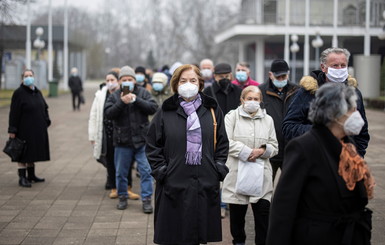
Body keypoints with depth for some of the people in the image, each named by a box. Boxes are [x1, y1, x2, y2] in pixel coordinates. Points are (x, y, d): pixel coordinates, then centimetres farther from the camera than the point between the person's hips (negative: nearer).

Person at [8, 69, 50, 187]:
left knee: (33, 152, 15)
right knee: (23, 154, -1)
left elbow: (44, 108, 17)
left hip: (38, 129, 7)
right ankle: (22, 178, 5)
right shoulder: (19, 93, -11)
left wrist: (46, 122, 8)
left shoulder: (37, 92, 9)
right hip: (24, 130, -7)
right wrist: (12, 130, -16)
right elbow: (14, 113, -13)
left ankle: (31, 175, 26)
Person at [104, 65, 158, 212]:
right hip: (122, 141, 1)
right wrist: (121, 103, -22)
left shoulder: (143, 93, 3)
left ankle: (146, 199, 6)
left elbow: (153, 108, -8)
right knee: (121, 172, 11)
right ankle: (122, 197, 27)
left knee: (146, 171, -2)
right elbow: (108, 113, -9)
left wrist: (137, 100, -17)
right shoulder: (114, 96, 4)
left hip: (142, 140, -1)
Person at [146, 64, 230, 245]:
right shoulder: (166, 112, 2)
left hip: (206, 183, 2)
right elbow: (152, 146, 4)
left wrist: (219, 168, 2)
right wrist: (161, 171, -4)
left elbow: (222, 143, 11)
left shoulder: (212, 110, 8)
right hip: (174, 183, -2)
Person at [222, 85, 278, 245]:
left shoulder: (268, 119, 14)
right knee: (237, 213, 8)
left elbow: (274, 146, 13)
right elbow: (227, 141, -8)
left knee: (263, 211, -5)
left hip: (261, 174, 2)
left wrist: (263, 150, -8)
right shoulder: (232, 116, 4)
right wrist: (247, 152, -14)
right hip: (237, 172, -2)